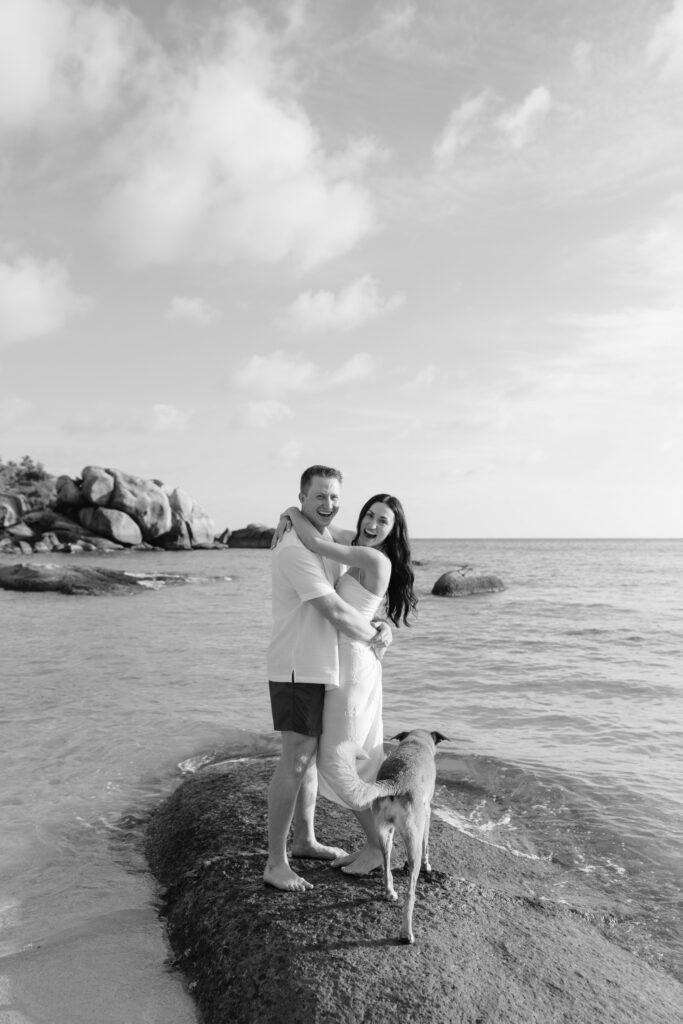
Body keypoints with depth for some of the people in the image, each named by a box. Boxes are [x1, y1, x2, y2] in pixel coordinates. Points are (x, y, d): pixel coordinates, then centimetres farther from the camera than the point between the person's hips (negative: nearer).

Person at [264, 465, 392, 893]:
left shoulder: (329, 542, 12)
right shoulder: (295, 549, -20)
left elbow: (353, 597, 16)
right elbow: (335, 612, -24)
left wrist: (381, 624, -4)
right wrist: (374, 638, -8)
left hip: (322, 667, 9)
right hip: (298, 669, -9)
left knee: (311, 755, 19)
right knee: (295, 762, -4)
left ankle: (305, 840, 34)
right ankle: (276, 863, 7)